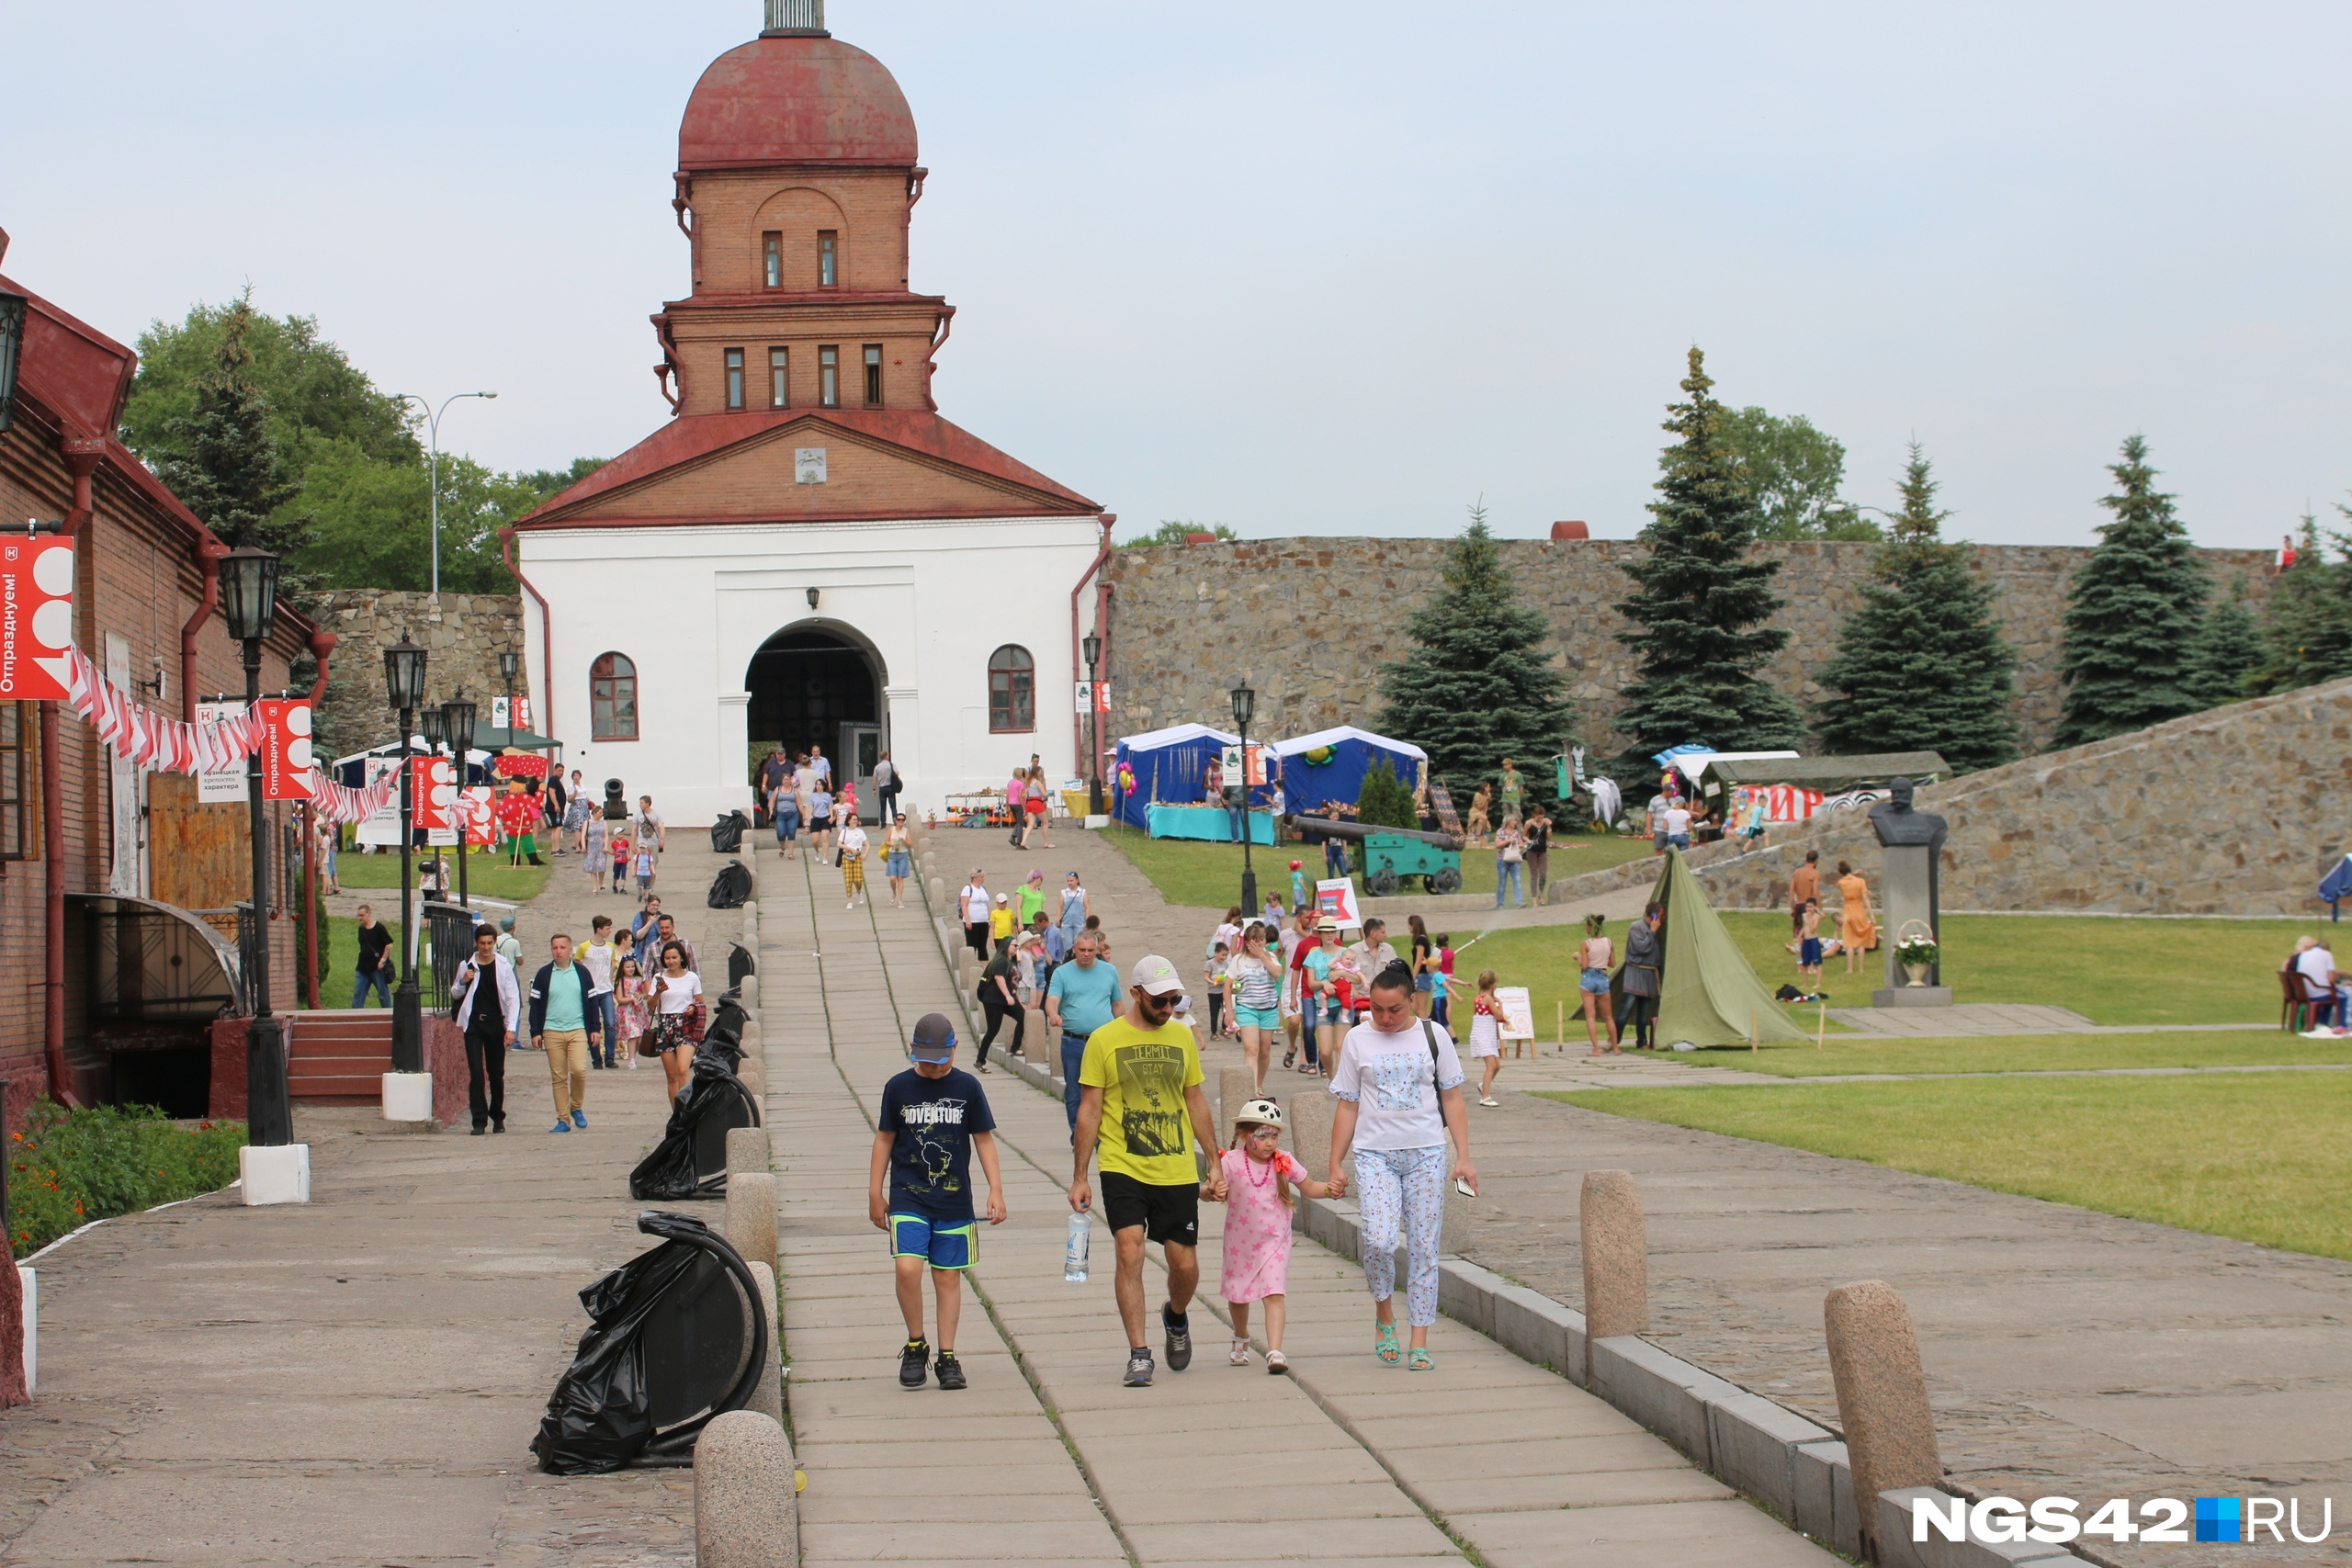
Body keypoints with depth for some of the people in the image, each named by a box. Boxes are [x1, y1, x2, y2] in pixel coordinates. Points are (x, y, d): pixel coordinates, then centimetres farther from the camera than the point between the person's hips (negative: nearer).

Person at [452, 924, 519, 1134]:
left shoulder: (503, 966, 0)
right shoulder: (467, 965, 4)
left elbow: (513, 998, -1)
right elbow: (456, 993, 16)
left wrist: (511, 1028, -9)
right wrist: (463, 982, -7)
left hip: (495, 1023, -1)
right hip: (473, 1023, 1)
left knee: (496, 1073, 7)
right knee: (476, 1073, -6)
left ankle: (498, 1117, 21)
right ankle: (479, 1120, -6)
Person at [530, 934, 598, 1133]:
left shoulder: (582, 972, 6)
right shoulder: (543, 974, 4)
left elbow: (591, 1002, 11)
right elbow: (536, 1004, 7)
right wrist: (535, 1032, 2)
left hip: (578, 1030, -1)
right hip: (552, 1032, 1)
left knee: (579, 1070, -16)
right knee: (558, 1077, 1)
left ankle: (576, 1107, 8)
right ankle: (563, 1119, 7)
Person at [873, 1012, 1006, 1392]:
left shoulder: (967, 1088, 2)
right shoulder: (898, 1088, 2)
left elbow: (984, 1140, 7)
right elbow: (884, 1140, 10)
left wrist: (996, 1190, 2)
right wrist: (875, 1194, 10)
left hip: (954, 1201, 1)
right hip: (908, 1199, -1)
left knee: (948, 1276, 3)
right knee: (907, 1269, -15)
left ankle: (947, 1357, 13)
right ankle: (915, 1346, 4)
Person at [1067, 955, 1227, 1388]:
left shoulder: (1182, 1036, 8)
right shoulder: (1104, 1040, -3)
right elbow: (1089, 1110, -1)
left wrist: (1216, 1162, 14)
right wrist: (1079, 1177, -4)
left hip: (1178, 1172, 3)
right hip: (1123, 1169, -3)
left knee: (1185, 1265, 4)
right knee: (1130, 1253, -15)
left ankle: (1175, 1317, 37)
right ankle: (1139, 1355, -8)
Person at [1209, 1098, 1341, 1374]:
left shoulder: (1285, 1162, -4)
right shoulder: (1231, 1162, -12)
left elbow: (1309, 1187, 8)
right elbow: (1207, 1188, -16)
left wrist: (1329, 1190, -12)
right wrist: (1210, 1191, -40)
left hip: (1274, 1241, -1)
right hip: (1240, 1242, 1)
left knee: (1274, 1295, -16)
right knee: (1237, 1295, 19)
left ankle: (1275, 1352, -22)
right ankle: (1241, 1338, 47)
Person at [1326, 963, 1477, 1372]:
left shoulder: (1432, 1035, 4)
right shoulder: (1357, 1040, 4)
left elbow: (1452, 1099, 7)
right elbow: (1347, 1106, 7)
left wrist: (1463, 1157, 1)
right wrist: (1336, 1164, 5)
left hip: (1426, 1153, 1)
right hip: (1374, 1153, -1)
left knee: (1423, 1248, 0)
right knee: (1379, 1242, -16)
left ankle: (1419, 1342, 7)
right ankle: (1384, 1318, 10)